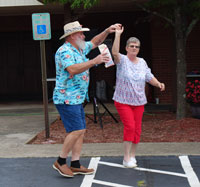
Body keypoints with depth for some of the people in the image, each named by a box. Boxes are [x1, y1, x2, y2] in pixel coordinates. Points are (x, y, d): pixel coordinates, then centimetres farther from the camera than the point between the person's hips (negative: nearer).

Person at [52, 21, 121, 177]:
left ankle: (75, 165, 13)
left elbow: (95, 42, 30)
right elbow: (72, 69, -31)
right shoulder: (65, 51, -15)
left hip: (77, 99, 10)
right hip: (67, 98, -10)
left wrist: (108, 31, 17)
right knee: (77, 130, -13)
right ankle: (60, 162, 0)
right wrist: (94, 61, -32)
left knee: (81, 131, 8)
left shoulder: (80, 49, 15)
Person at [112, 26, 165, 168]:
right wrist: (117, 35, -32)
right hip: (123, 101, -5)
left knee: (137, 129, 6)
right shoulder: (122, 60, -7)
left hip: (139, 102, 5)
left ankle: (132, 155, 22)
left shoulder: (142, 62, 9)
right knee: (130, 126, -13)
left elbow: (149, 77, 11)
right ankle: (126, 158, -4)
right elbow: (115, 52, -27)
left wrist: (158, 84, -7)